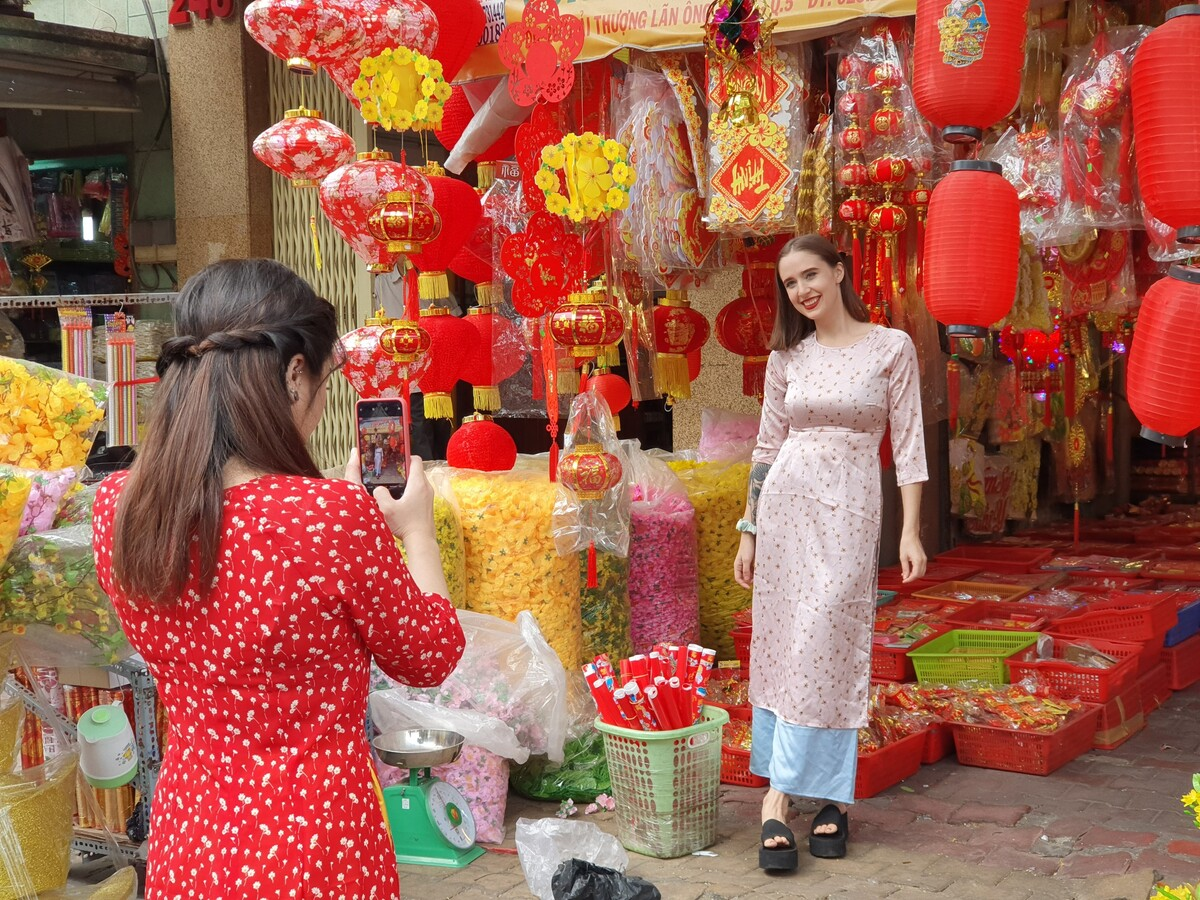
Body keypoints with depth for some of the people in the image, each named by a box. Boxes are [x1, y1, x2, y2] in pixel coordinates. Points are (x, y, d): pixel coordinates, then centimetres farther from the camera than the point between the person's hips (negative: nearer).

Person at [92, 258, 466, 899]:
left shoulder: (115, 507, -8)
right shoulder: (333, 516, -26)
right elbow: (431, 656, -8)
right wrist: (415, 528, 6)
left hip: (184, 837, 5)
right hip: (314, 846, -5)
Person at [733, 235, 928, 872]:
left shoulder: (891, 347, 0)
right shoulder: (787, 357, 8)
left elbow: (908, 444, -1)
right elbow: (767, 447, 12)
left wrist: (910, 531, -7)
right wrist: (748, 531, 9)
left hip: (850, 509, -3)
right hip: (786, 502, 3)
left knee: (828, 647, -5)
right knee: (784, 644, 1)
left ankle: (780, 797, 4)